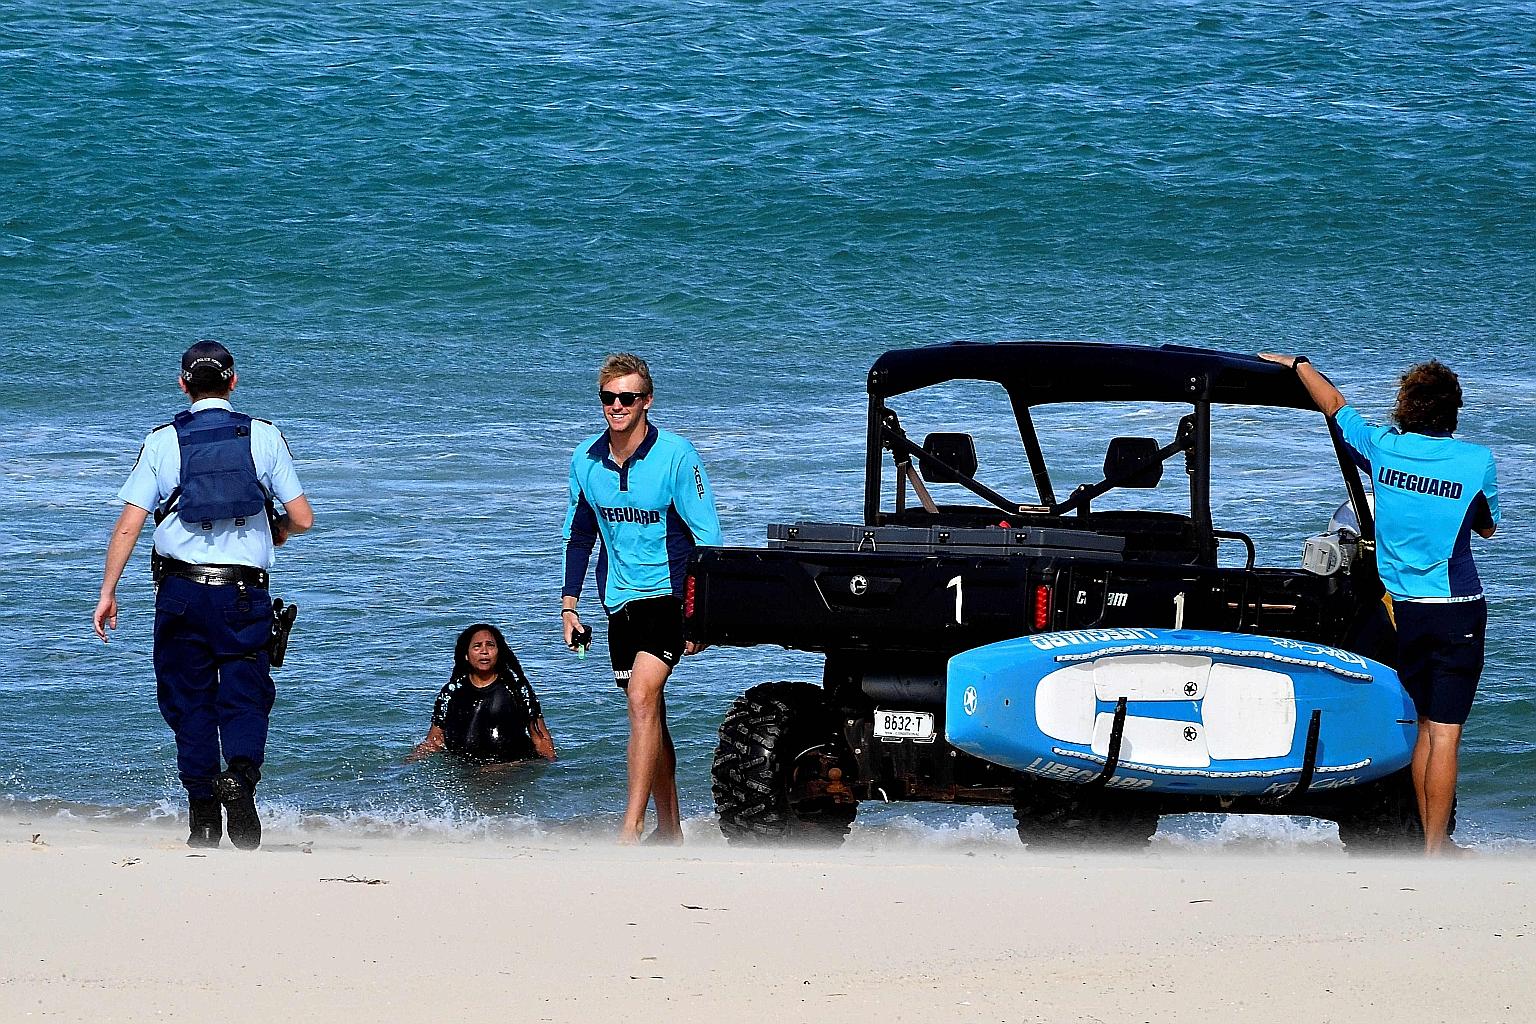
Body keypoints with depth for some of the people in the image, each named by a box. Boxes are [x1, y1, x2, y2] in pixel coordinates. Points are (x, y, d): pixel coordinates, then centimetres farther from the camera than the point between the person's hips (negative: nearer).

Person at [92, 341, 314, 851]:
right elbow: (302, 518, 2)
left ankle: (203, 820, 8)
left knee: (189, 701, 9)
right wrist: (277, 534, 25)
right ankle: (240, 774, -27)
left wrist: (108, 592, 5)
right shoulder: (264, 436, 2)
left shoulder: (162, 441, 2)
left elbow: (128, 525, -2)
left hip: (181, 590, 1)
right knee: (245, 698, 3)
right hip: (244, 592, -1)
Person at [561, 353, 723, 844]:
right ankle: (669, 828, 21)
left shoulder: (676, 455, -14)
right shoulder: (586, 459, 1)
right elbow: (579, 535, 15)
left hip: (669, 592, -6)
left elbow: (707, 537, -11)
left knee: (642, 698, -20)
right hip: (620, 600, 6)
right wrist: (569, 604, 10)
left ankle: (631, 829, -23)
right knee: (648, 712, 11)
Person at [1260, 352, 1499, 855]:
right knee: (1446, 732, -3)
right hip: (1458, 612, -3)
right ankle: (1436, 850, -5)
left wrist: (1296, 363, 32)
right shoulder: (1477, 461, -7)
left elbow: (1335, 405, 16)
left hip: (1402, 607, 3)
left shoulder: (1383, 448, -2)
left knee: (1422, 727, 15)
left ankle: (1430, 840, 19)